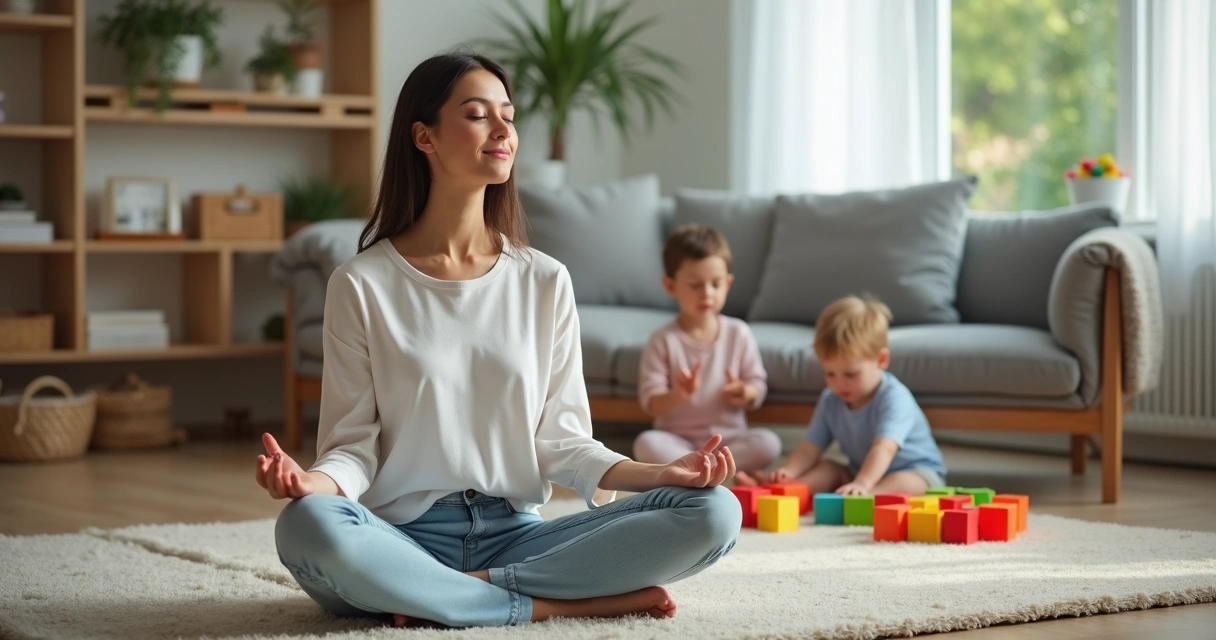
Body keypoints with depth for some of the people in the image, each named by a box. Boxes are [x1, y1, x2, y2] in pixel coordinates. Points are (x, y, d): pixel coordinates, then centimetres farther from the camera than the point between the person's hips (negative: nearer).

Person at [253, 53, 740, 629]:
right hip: (404, 540, -2)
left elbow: (560, 439, 7)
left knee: (712, 512, -19)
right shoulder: (362, 285, 1)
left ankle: (475, 587, -19)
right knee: (309, 525, -38)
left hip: (515, 534, 3)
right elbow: (354, 444, -1)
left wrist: (658, 474, -10)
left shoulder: (545, 282, 9)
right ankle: (553, 604, -24)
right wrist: (316, 481, -24)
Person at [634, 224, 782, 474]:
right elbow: (651, 404, -8)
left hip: (728, 437, 2)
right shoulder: (663, 341, -4)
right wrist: (678, 395, -29)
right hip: (677, 440, -2)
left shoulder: (739, 334, 3)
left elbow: (758, 386, 6)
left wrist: (745, 393, -18)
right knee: (646, 444, -33)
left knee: (768, 443, -27)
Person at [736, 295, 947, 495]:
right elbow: (810, 448, -7)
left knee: (908, 484, -35)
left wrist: (861, 484, -55)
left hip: (916, 472, -6)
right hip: (861, 474, 6)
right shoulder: (830, 401, -2)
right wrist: (787, 472, -29)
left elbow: (883, 449, -38)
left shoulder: (893, 397, -23)